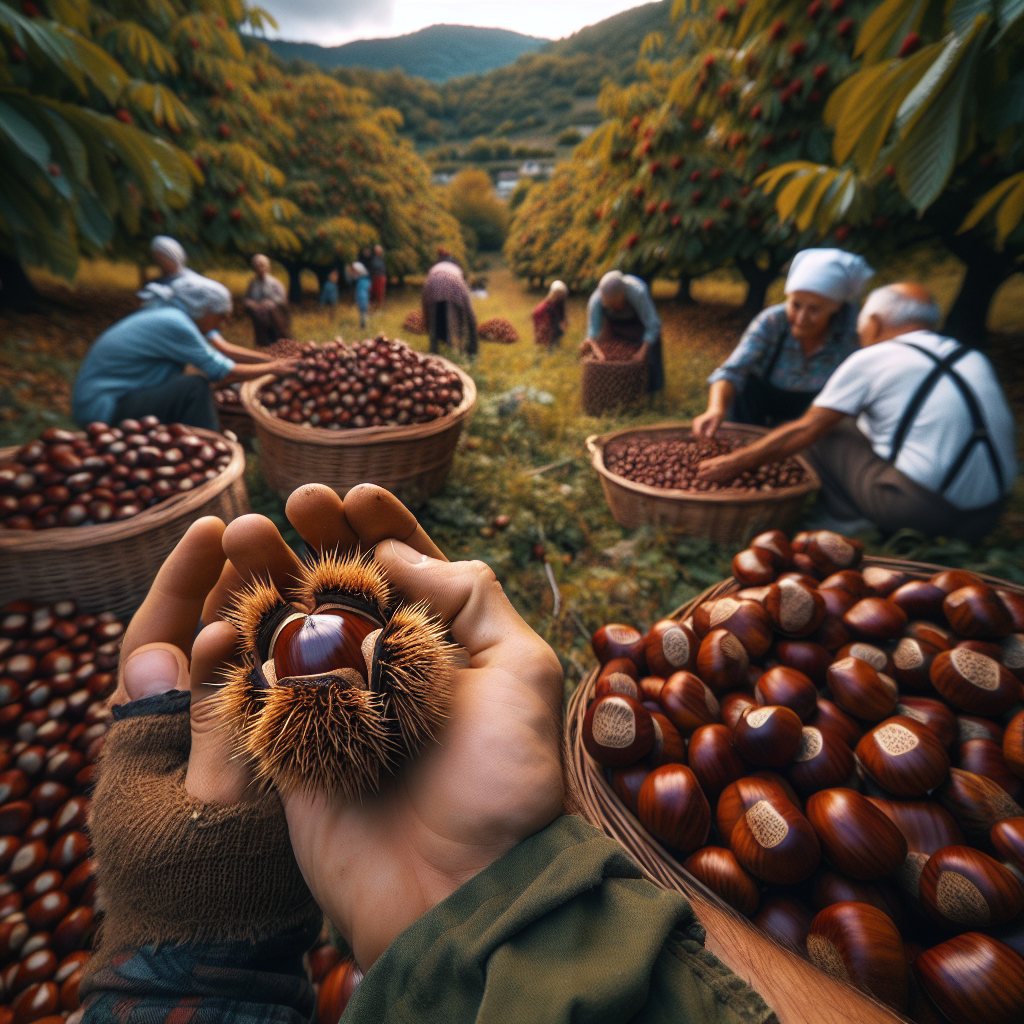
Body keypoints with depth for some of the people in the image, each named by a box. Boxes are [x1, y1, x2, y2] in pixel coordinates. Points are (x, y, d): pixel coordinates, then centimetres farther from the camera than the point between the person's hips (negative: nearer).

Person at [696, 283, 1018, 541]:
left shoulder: (871, 358, -2)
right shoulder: (973, 357, 16)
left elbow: (804, 431, -3)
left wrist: (734, 463, 5)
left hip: (920, 509, -7)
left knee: (824, 434, 5)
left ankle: (850, 523, 4)